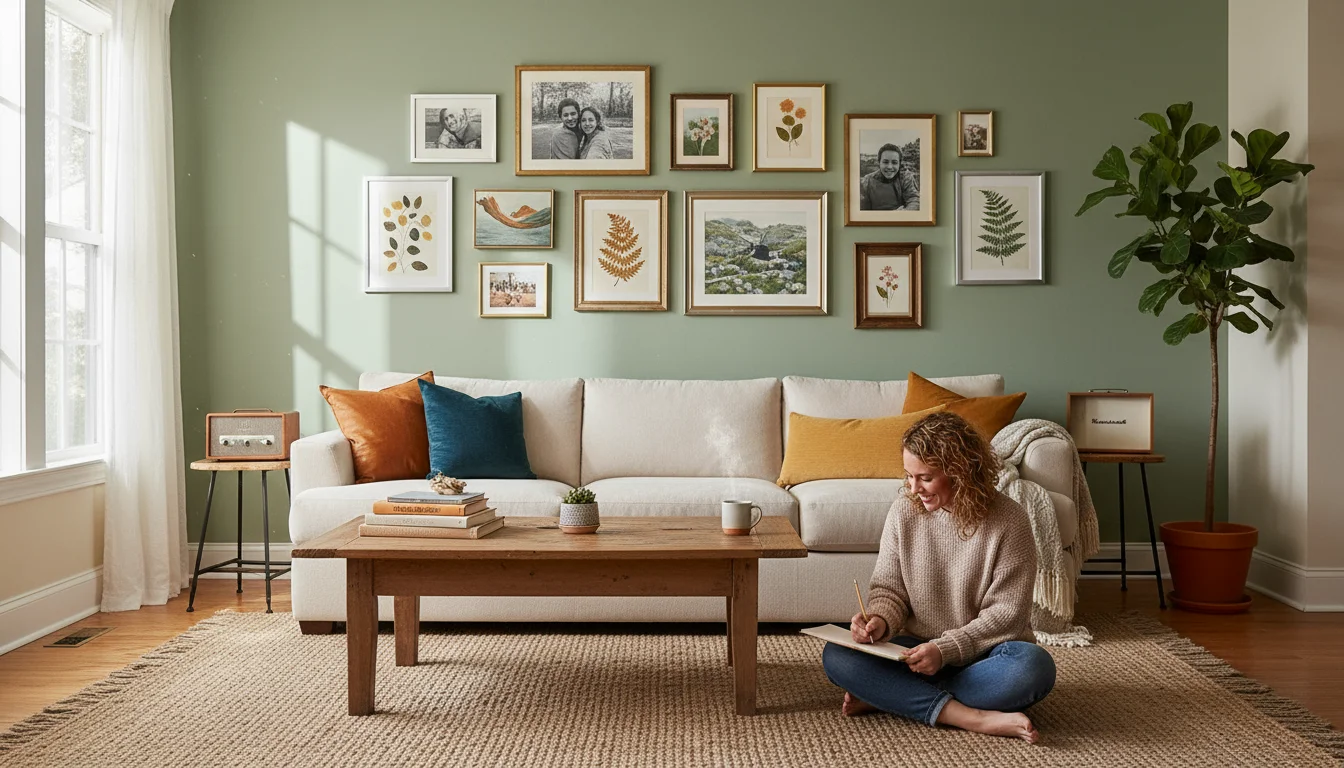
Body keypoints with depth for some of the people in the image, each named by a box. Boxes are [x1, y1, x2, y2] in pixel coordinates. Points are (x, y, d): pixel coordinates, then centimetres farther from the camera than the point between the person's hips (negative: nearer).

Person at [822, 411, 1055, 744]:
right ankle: (972, 718, -31)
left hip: (982, 654, -2)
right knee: (836, 656, -23)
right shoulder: (904, 511, -3)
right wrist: (880, 621, -20)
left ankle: (888, 696, -25)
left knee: (1033, 666, -36)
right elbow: (888, 588, 3)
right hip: (917, 651, 3)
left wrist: (946, 649, -25)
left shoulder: (1008, 521, -13)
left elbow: (1007, 614, -14)